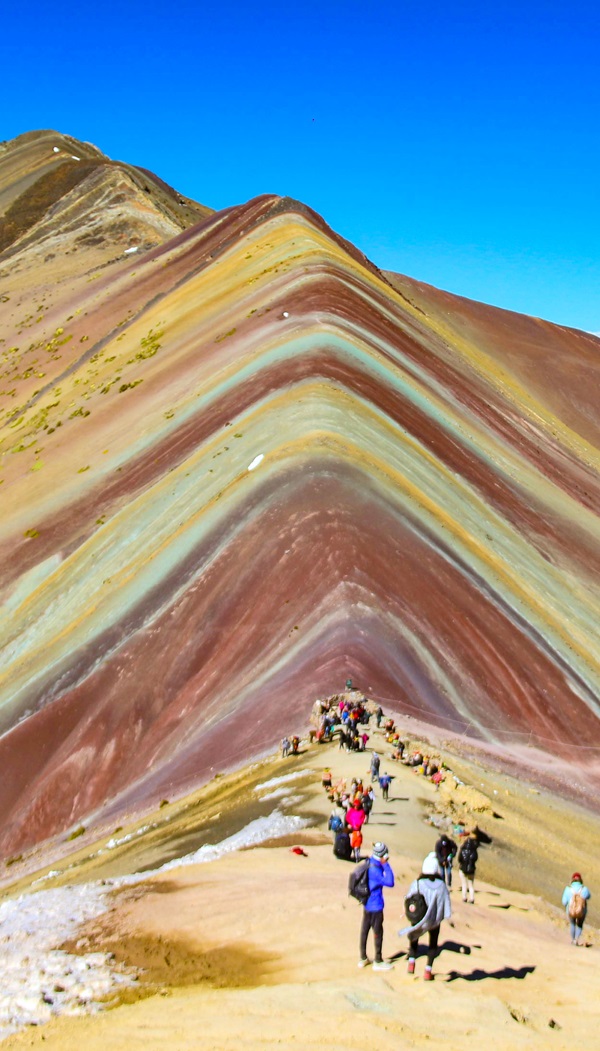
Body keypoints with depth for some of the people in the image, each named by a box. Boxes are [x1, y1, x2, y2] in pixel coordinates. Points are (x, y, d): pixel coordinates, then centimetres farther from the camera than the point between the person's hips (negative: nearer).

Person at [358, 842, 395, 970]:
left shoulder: (369, 863, -1)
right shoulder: (375, 870, -28)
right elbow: (389, 882, -30)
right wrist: (386, 865, -27)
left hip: (367, 903, 9)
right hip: (375, 906, -9)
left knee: (364, 930, 16)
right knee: (378, 932, 5)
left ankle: (363, 958, 29)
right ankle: (378, 962, 16)